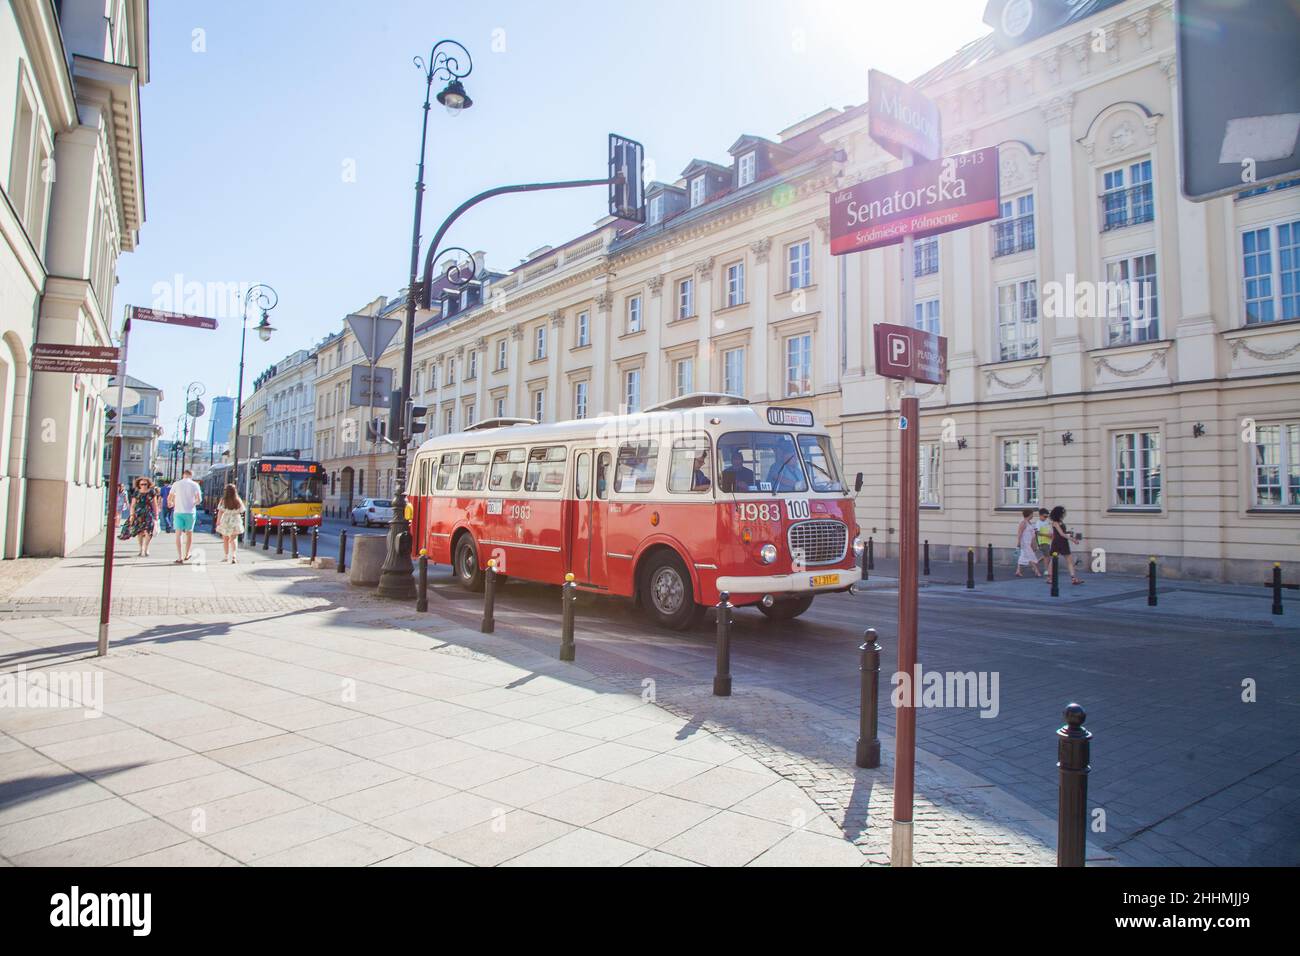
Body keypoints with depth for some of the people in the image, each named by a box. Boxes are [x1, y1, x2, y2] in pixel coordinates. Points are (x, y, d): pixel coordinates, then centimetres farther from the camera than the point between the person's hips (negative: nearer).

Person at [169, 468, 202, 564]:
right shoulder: (195, 484, 0)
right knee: (189, 533, 15)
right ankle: (186, 555, 25)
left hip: (179, 511, 0)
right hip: (190, 512, 0)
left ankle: (180, 558, -8)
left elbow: (170, 498, 3)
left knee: (178, 534, 0)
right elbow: (198, 499, -7)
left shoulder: (176, 484, 2)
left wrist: (172, 504, 24)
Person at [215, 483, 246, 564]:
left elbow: (220, 512, -5)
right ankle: (234, 556, -18)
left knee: (225, 539, 15)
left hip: (225, 521, 0)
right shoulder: (238, 501, -4)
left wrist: (218, 522, 1)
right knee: (233, 539, 0)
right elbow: (241, 512, 1)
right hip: (235, 521, 0)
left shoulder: (223, 501, -6)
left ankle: (226, 556, 26)